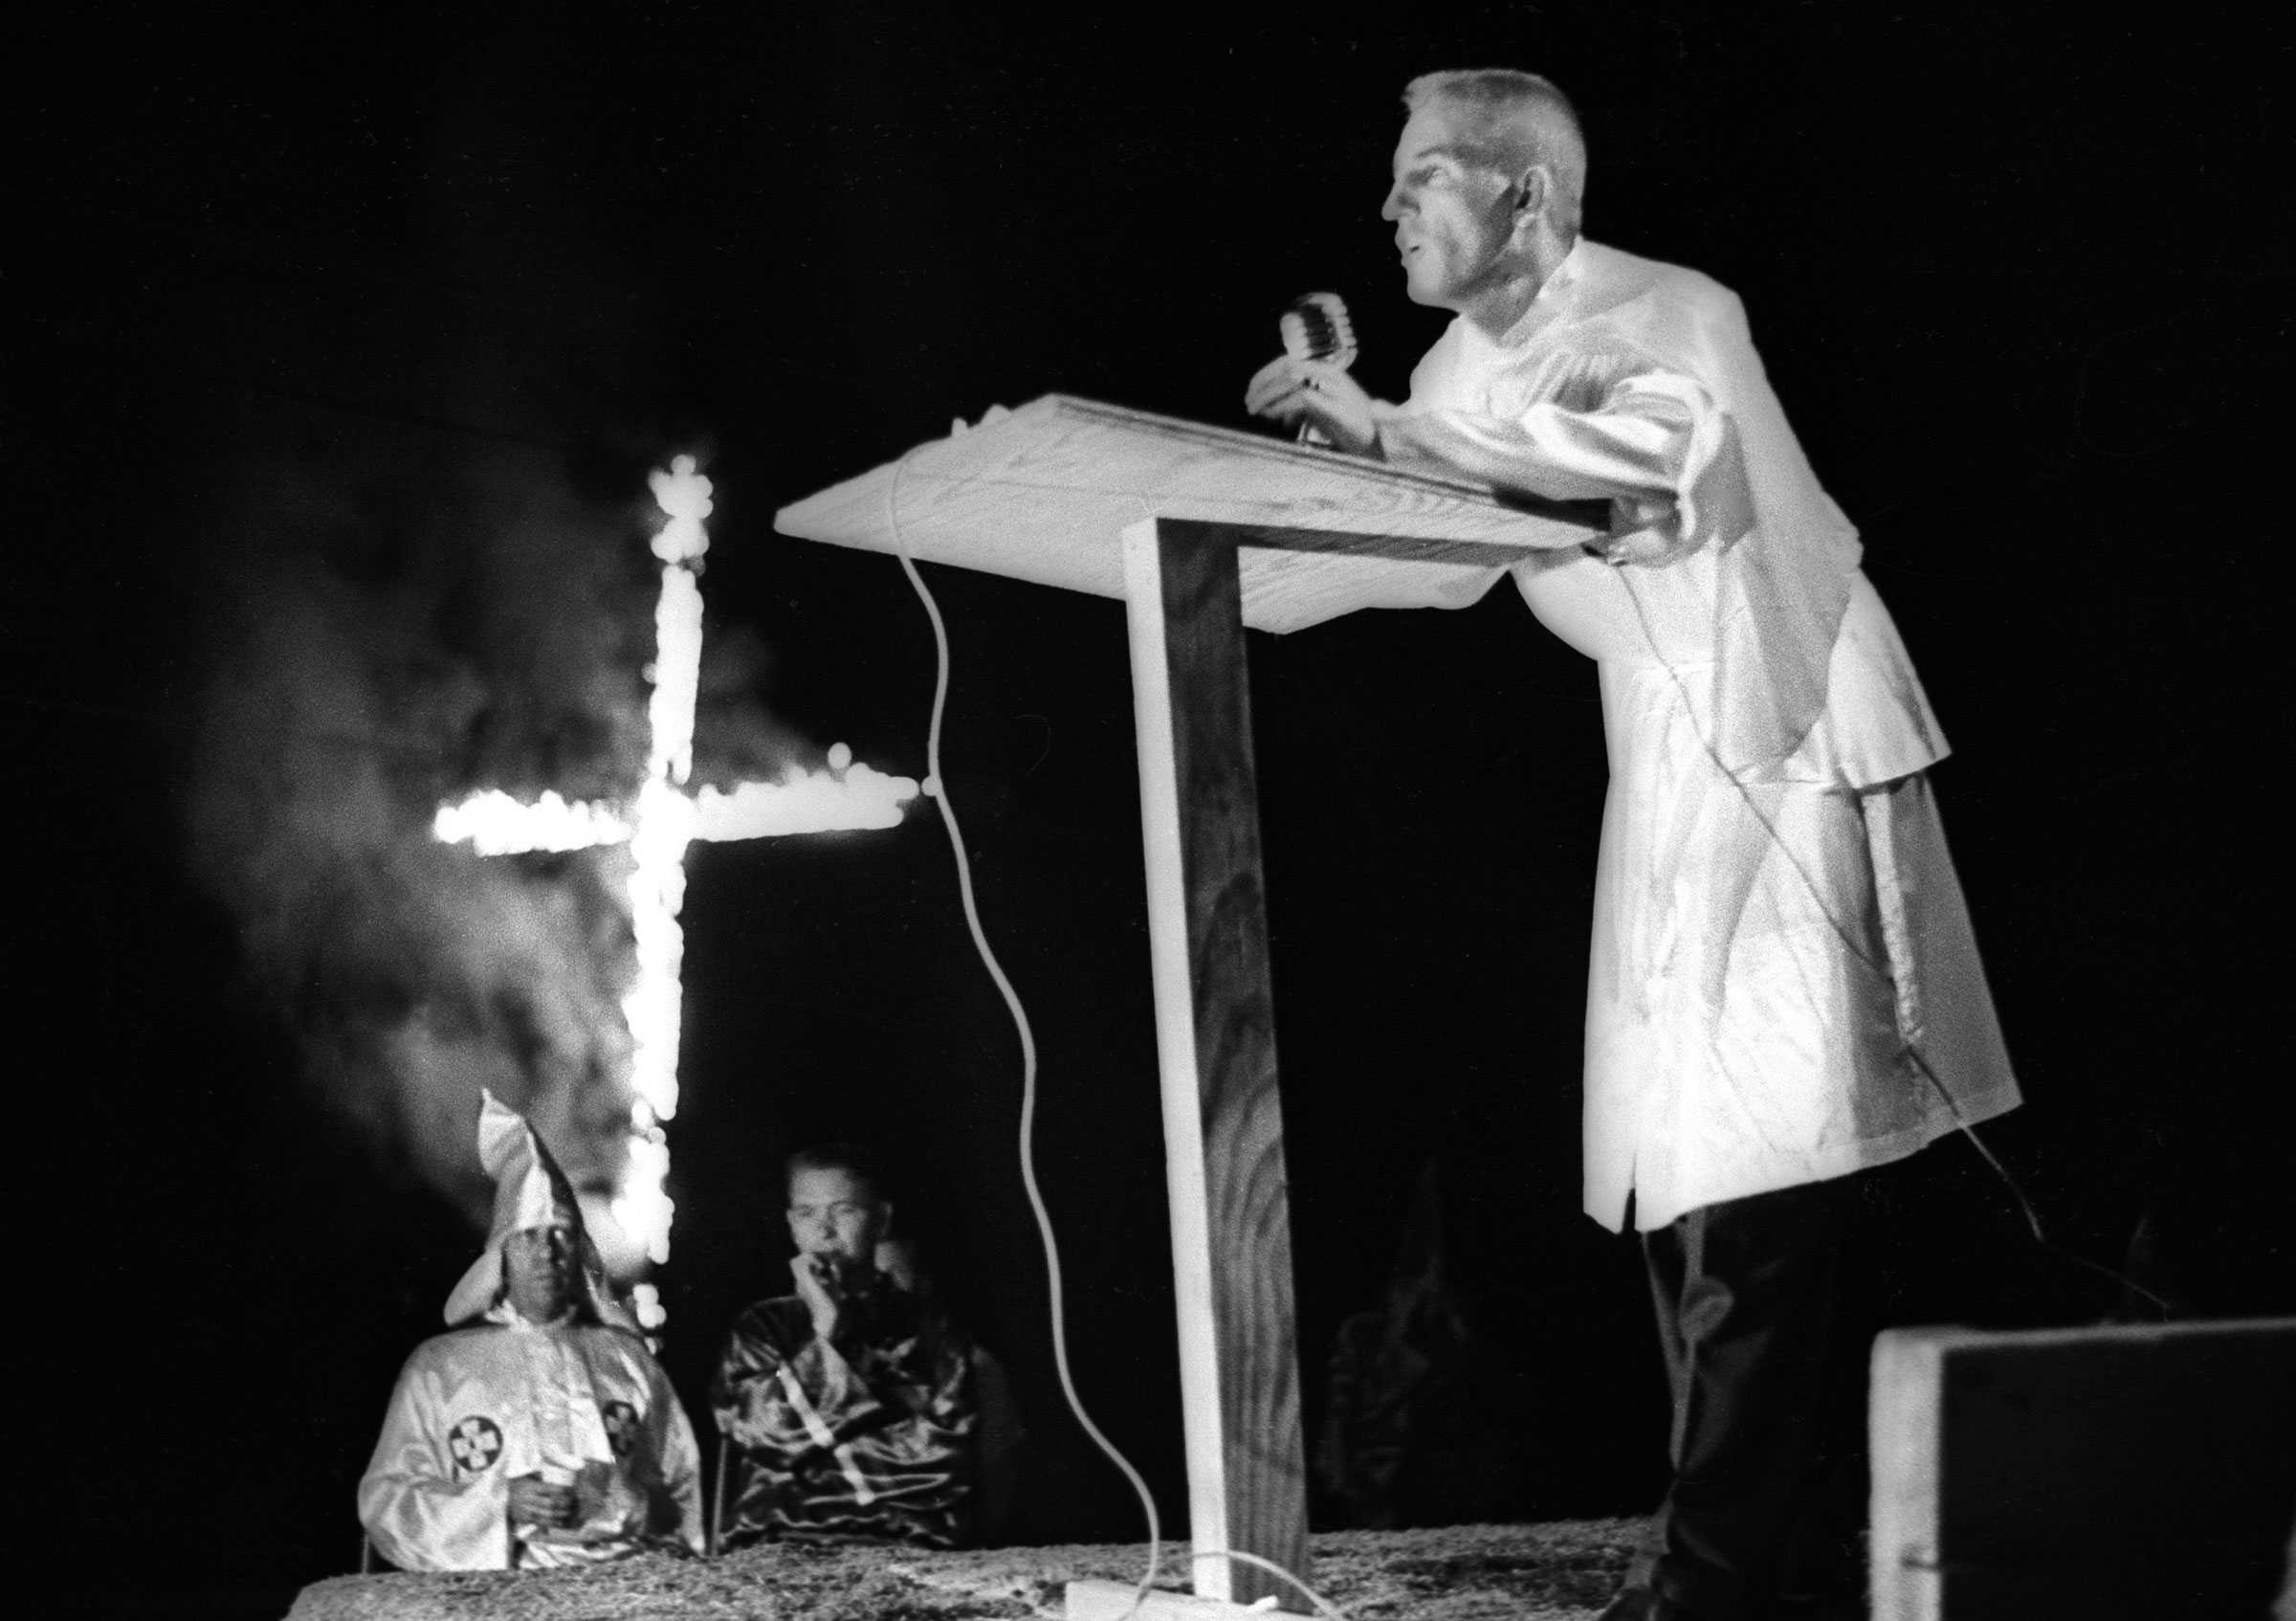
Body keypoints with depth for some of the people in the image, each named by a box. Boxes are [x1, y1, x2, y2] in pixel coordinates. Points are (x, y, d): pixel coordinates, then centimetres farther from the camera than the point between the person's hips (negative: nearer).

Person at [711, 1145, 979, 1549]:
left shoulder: (924, 1323, 12)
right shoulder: (762, 1326, 15)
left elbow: (941, 1449, 1)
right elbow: (768, 1432, 1)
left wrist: (819, 1433, 2)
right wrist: (824, 1333, -3)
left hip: (906, 1547, 0)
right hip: (774, 1547, 1)